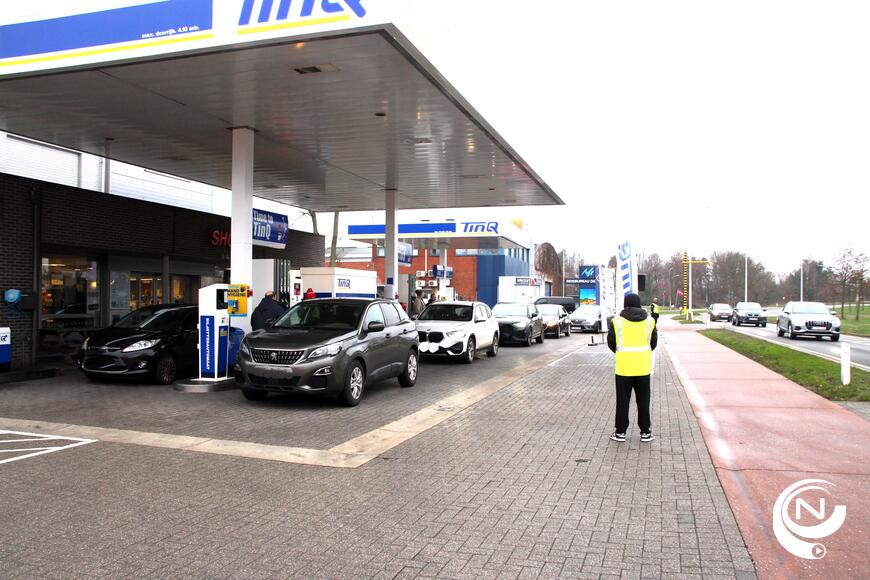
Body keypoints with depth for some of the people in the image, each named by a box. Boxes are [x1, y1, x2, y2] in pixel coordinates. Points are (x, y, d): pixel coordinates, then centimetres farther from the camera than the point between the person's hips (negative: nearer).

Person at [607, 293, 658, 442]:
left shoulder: (616, 321, -5)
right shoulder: (649, 320, 2)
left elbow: (611, 343, 2)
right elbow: (654, 342, 9)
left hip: (623, 368, -2)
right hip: (643, 368, 2)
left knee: (622, 401, 7)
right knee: (643, 401, 11)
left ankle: (620, 431, 11)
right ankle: (645, 432, 16)